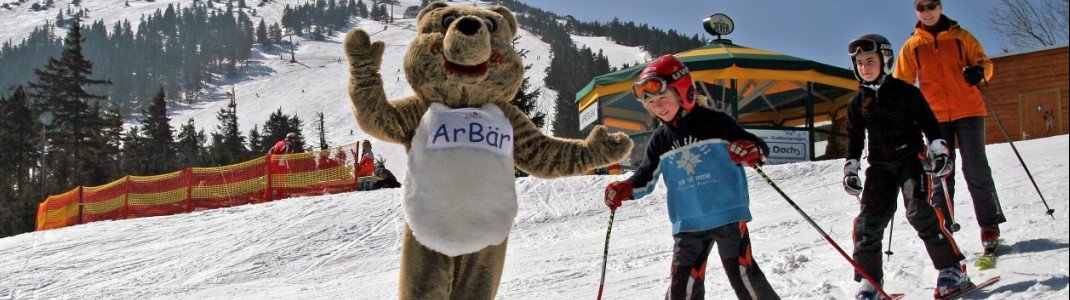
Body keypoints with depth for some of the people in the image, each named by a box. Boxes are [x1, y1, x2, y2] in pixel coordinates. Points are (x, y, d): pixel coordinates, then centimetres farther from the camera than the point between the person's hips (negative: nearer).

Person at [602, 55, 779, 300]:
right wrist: (625, 189, -7)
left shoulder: (715, 122, -6)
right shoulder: (660, 139, 8)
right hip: (688, 224, 4)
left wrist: (752, 151, -25)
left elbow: (759, 147, -2)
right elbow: (646, 177, 12)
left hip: (728, 215, -4)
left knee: (742, 272, -8)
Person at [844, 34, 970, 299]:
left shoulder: (905, 92, -4)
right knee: (869, 219, -6)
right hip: (879, 166, 4)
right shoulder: (858, 102, 7)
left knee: (919, 211, -21)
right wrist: (851, 168, 7)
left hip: (911, 157, -4)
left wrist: (938, 149, -11)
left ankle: (953, 270, -14)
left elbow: (928, 122, 0)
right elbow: (854, 138, 15)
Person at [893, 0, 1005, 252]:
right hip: (935, 116, 2)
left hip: (968, 111, -1)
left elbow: (984, 62, 7)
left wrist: (979, 71, -17)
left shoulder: (960, 36, 8)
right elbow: (901, 84, 11)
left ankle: (989, 227, 1)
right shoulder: (912, 46, 11)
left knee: (976, 169, -6)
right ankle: (942, 228, 6)